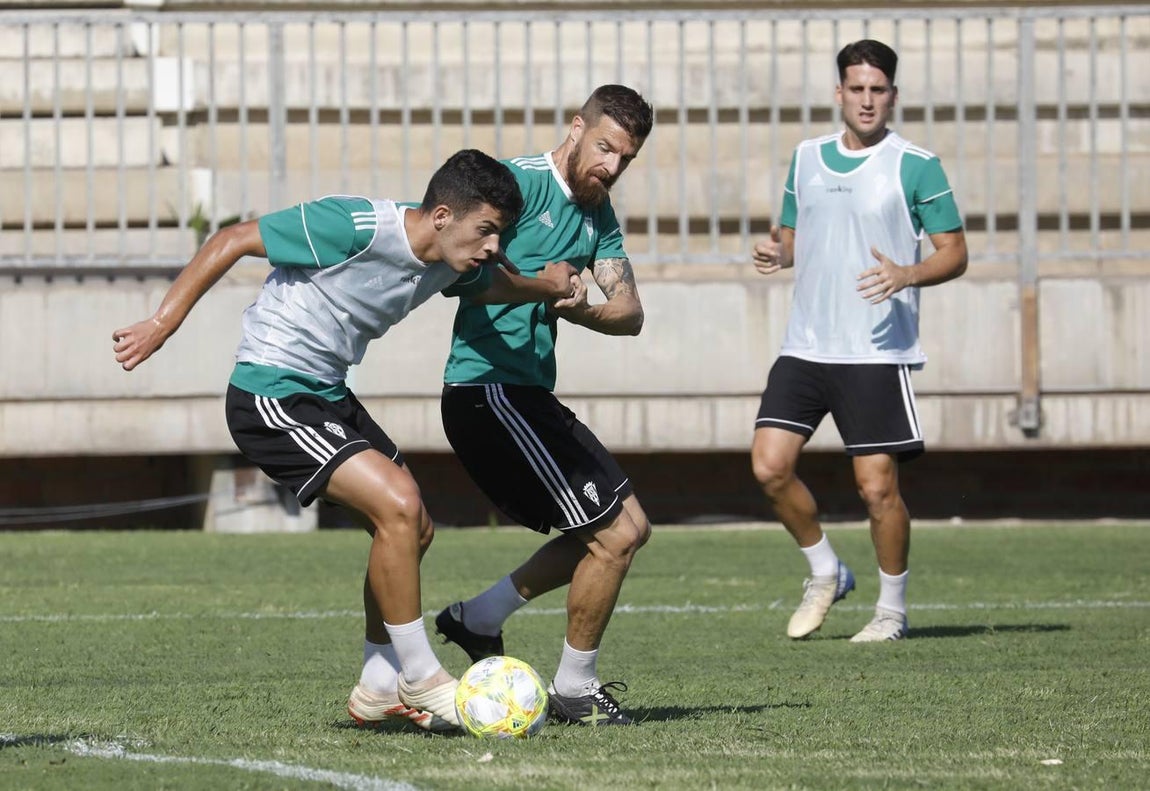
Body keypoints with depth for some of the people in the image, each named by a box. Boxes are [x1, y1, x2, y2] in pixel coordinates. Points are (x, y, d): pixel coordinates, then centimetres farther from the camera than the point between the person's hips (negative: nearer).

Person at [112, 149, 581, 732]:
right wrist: (163, 324, -20)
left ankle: (377, 691, 25)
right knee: (398, 507, -20)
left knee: (412, 530, 12)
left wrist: (545, 286, 8)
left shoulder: (453, 263, 2)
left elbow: (492, 286, 28)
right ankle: (420, 680, -8)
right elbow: (233, 241, -18)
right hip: (270, 395, -10)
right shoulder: (355, 226, -23)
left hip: (327, 396, 10)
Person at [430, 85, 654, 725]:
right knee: (615, 535, -9)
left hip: (530, 395, 10)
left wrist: (580, 310, -15)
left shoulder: (598, 215, 14)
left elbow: (630, 313, 5)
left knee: (630, 525, 15)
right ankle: (575, 690, 6)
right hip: (489, 389, -10)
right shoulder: (523, 182, -11)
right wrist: (534, 286, -30)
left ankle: (480, 618, 19)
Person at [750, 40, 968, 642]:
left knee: (877, 485, -5)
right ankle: (825, 572, 17)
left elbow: (954, 253, -3)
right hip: (805, 345, 5)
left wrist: (907, 275, -22)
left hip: (878, 351, -5)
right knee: (770, 465, -6)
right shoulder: (807, 158, 12)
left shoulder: (916, 166, -3)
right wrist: (775, 253, -1)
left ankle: (891, 610, 12)